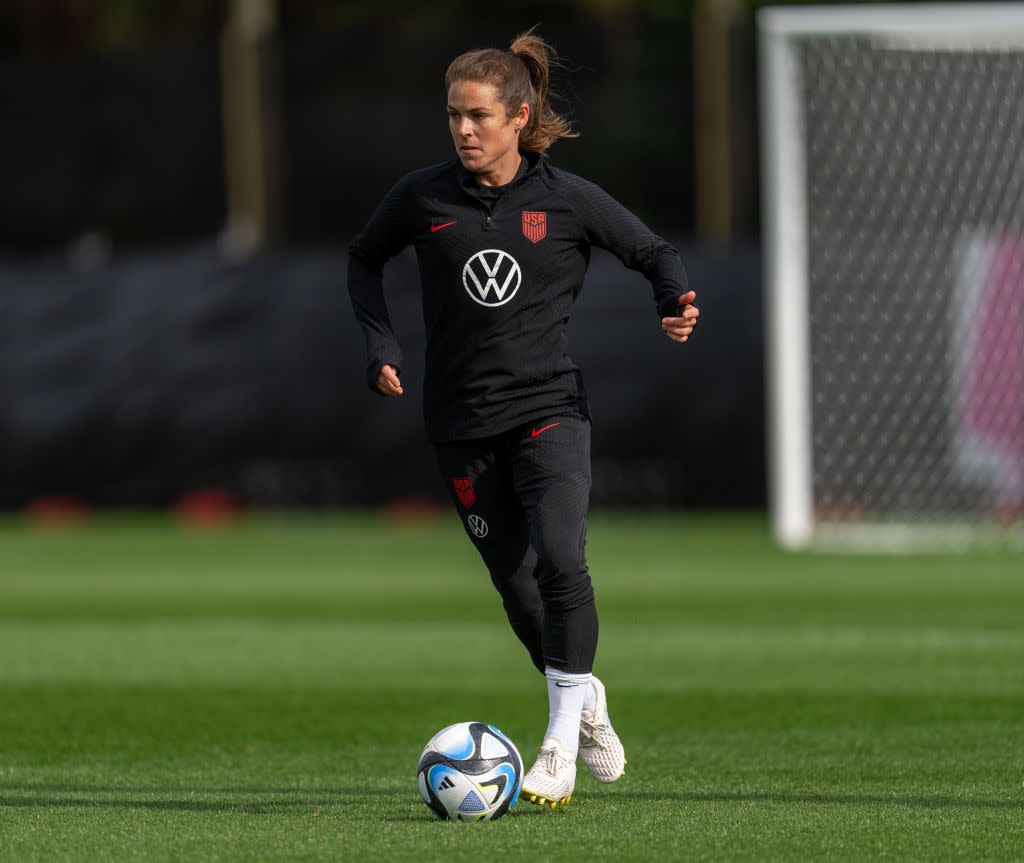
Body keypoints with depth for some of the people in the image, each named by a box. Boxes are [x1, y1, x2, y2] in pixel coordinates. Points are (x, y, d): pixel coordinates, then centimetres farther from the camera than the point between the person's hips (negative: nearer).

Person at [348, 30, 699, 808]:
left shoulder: (569, 201, -4)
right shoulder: (424, 198, 0)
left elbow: (656, 254, 8)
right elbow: (364, 260, 17)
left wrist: (676, 304, -13)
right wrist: (382, 347, 4)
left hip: (549, 409, -2)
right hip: (463, 423, 2)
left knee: (560, 559, -23)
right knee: (515, 585, 7)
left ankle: (561, 747, -17)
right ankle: (585, 699, 34)